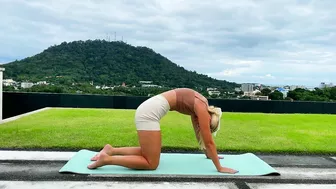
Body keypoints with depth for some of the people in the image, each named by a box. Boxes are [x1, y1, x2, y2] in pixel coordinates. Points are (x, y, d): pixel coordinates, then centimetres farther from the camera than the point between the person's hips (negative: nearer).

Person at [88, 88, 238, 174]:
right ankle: (107, 159, -7)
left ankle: (111, 150, 15)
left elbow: (198, 131, 28)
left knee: (149, 152, 19)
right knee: (152, 164, -4)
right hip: (149, 112, -10)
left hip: (147, 109, 10)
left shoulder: (197, 104, 18)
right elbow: (209, 141, -5)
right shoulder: (202, 108, -7)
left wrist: (209, 154, 36)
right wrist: (220, 168, 2)